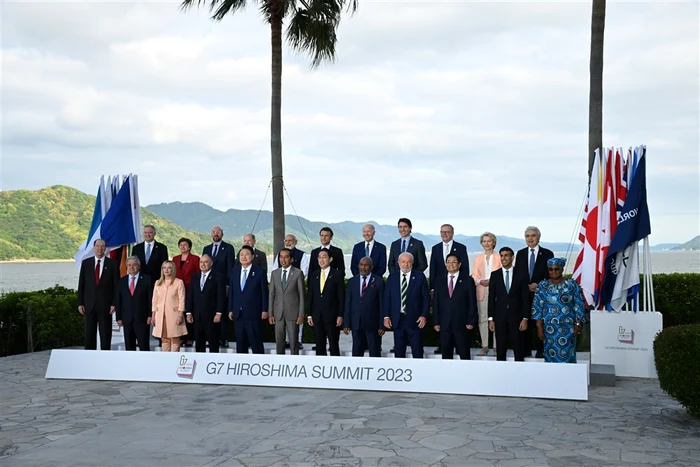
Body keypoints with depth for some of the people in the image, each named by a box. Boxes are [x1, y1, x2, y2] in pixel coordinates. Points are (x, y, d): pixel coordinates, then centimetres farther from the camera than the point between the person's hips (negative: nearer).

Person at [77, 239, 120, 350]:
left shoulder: (112, 264, 2)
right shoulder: (86, 263, 8)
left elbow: (116, 286, 0)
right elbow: (81, 284, 8)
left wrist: (114, 303, -7)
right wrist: (80, 303, 1)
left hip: (105, 305, -2)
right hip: (89, 304, 2)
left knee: (105, 336, 2)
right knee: (89, 335, 4)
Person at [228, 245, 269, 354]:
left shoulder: (259, 272, -2)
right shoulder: (234, 272, 11)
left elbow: (264, 292, -3)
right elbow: (231, 292, 13)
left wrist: (264, 310, -8)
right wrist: (230, 309, 9)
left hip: (253, 314, -5)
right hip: (238, 314, 5)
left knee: (256, 343, -2)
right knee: (240, 343, 10)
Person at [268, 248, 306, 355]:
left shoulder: (298, 273, -3)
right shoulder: (275, 273, 8)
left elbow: (302, 294, -3)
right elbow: (272, 294, 9)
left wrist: (301, 314, -7)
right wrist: (271, 314, 4)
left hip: (293, 313, -3)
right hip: (278, 313, 3)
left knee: (293, 342, 0)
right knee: (279, 342, 7)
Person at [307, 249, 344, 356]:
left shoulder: (337, 275, -1)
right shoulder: (313, 275, 11)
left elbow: (341, 297, -4)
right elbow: (310, 296, 11)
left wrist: (340, 315, -10)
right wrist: (309, 315, 5)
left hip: (332, 316, -4)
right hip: (317, 316, 4)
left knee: (333, 345, 1)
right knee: (319, 346, 7)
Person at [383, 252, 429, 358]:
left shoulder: (419, 276, 2)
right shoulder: (392, 277, 8)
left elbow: (426, 297, 1)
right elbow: (387, 298, 7)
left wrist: (424, 315, -8)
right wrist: (386, 316, -1)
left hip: (415, 320, -2)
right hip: (397, 319, 2)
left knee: (417, 351, 1)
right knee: (398, 351, 8)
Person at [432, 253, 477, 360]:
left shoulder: (468, 280, 2)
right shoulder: (439, 281, 10)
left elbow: (472, 303, 0)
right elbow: (435, 303, 8)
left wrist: (471, 322, -7)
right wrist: (436, 322, 2)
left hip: (462, 324, -2)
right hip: (444, 324, 3)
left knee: (465, 355, 3)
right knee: (446, 355, 7)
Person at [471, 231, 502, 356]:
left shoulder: (499, 257, 7)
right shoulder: (478, 258, 17)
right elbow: (474, 275, 12)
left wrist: (492, 281, -15)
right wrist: (480, 281, -9)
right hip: (482, 291, 3)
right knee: (482, 318, 0)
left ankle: (496, 346, 1)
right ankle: (485, 346, 3)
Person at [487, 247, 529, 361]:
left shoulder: (520, 275, 1)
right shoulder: (494, 275, 5)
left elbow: (525, 299, 1)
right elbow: (491, 298, 4)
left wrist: (525, 318, -6)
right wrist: (491, 319, -1)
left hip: (516, 317, -1)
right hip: (500, 317, 1)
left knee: (518, 350, 3)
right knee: (500, 350, 5)